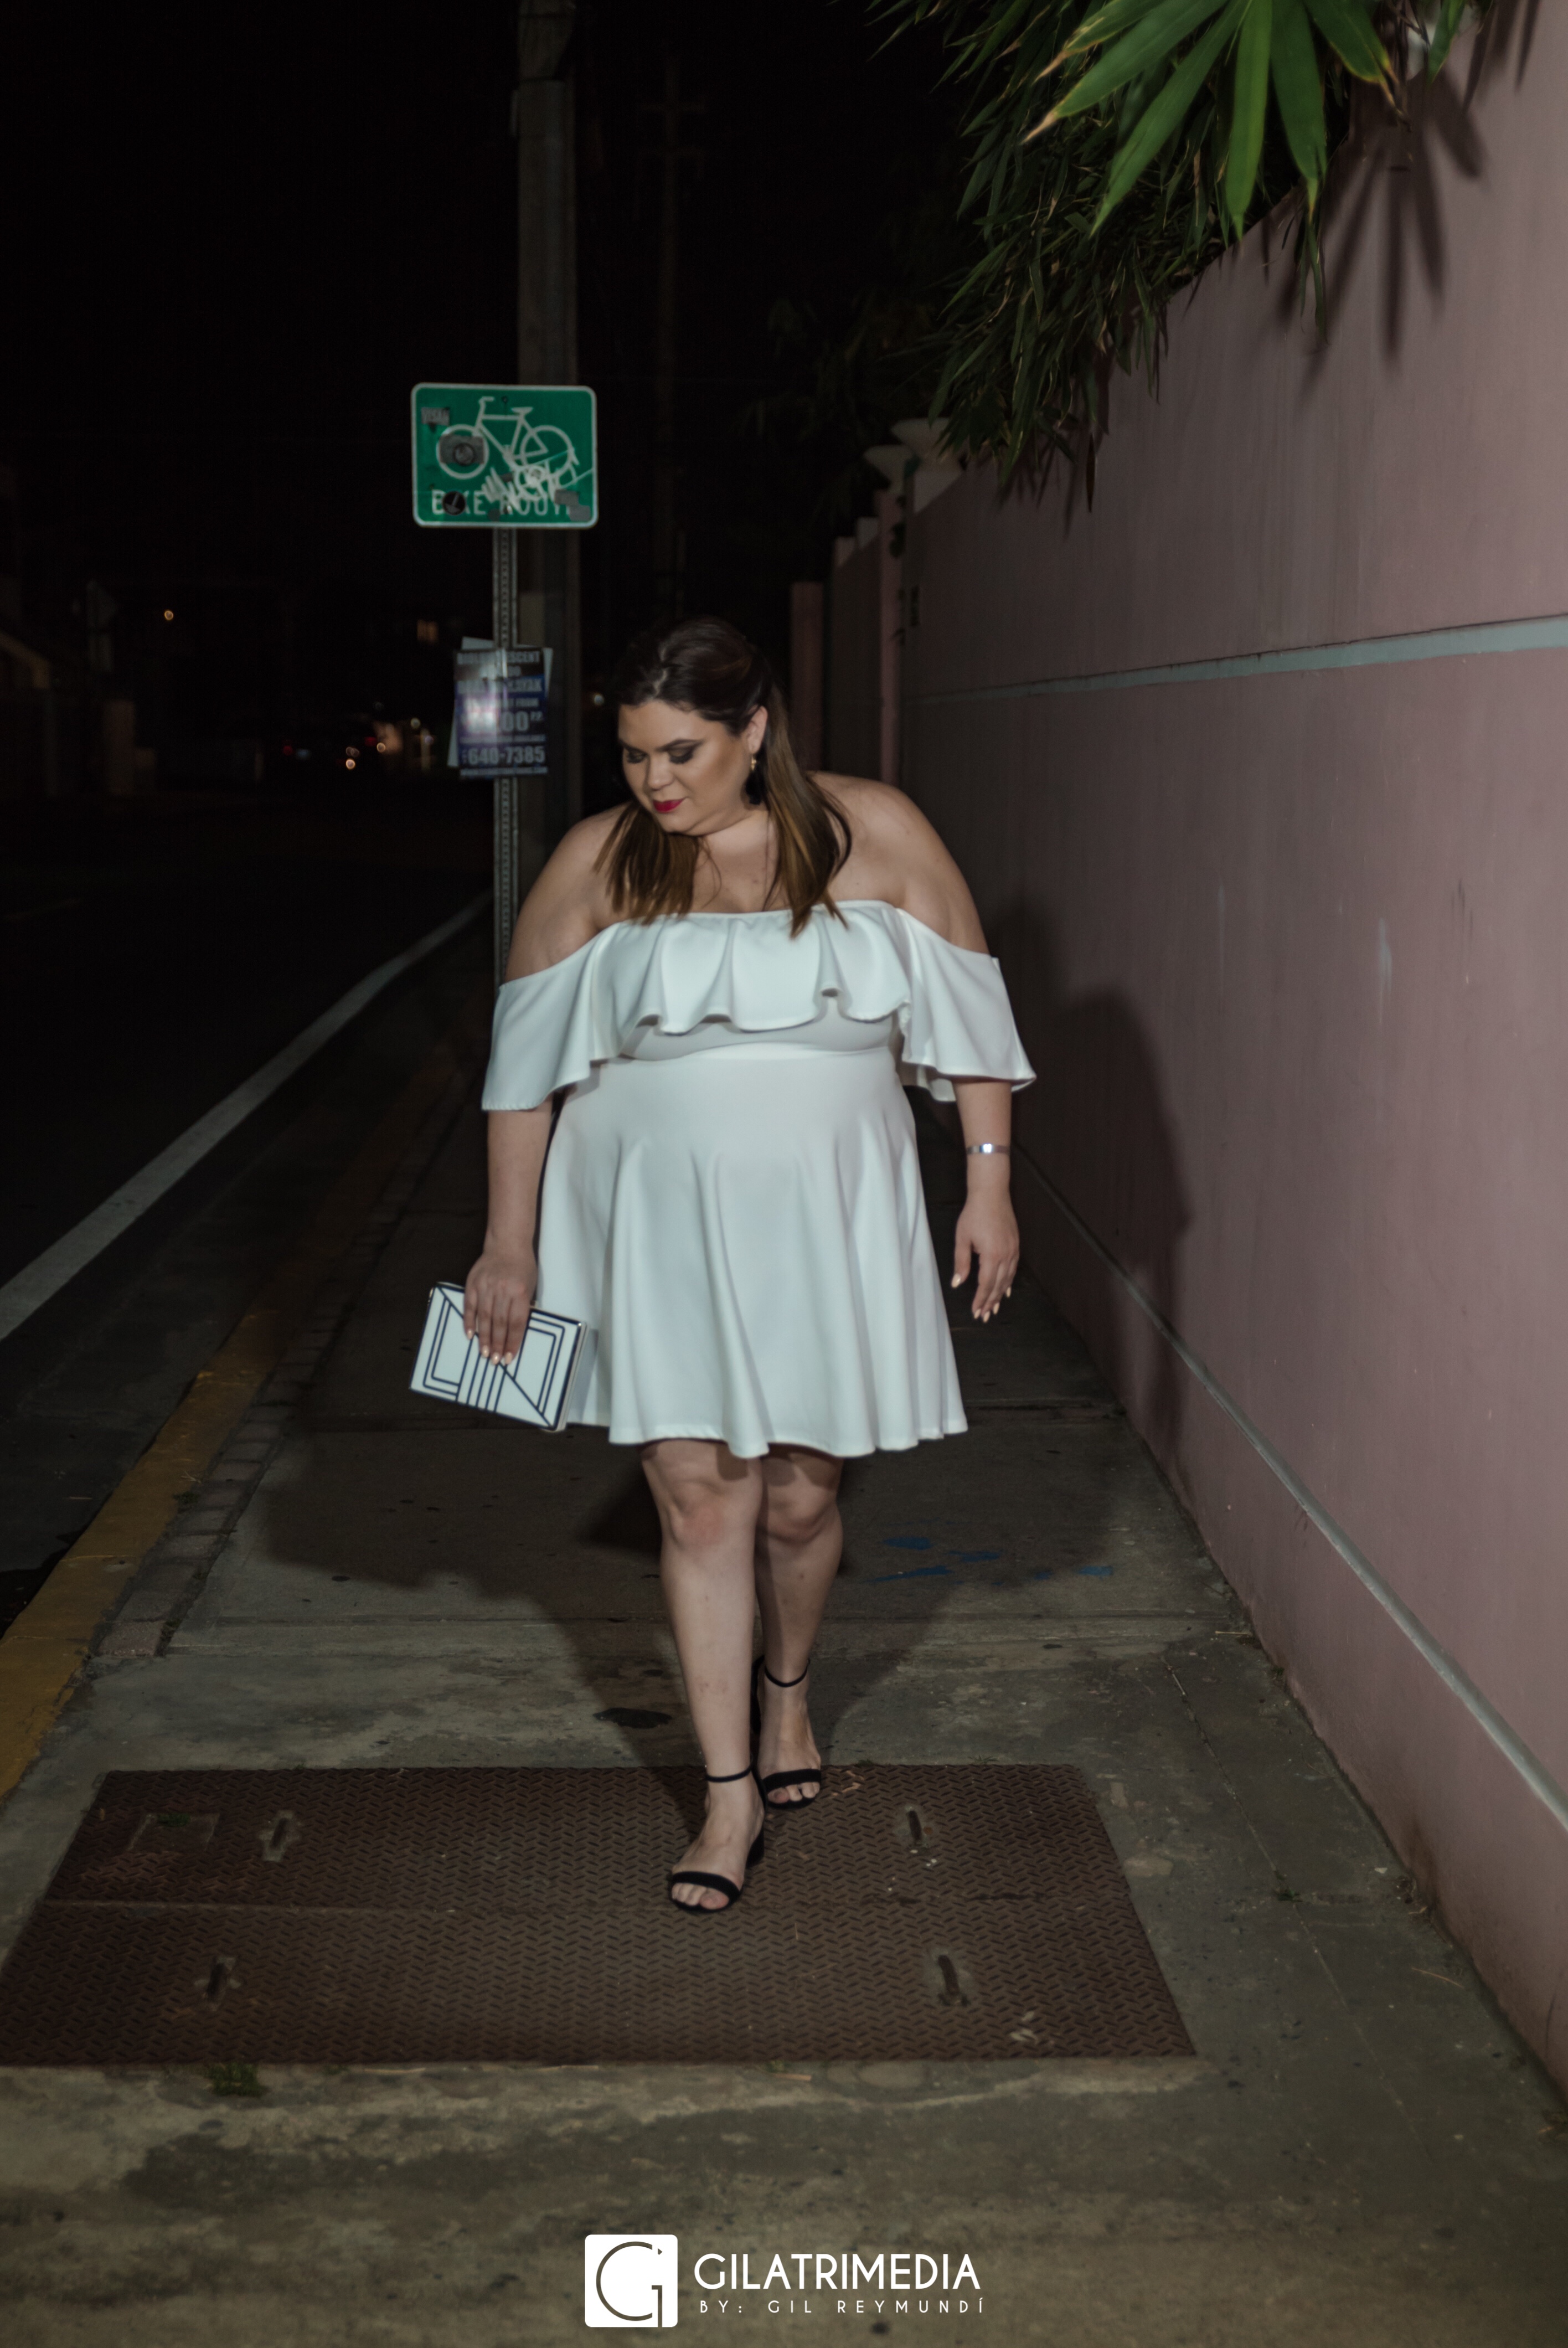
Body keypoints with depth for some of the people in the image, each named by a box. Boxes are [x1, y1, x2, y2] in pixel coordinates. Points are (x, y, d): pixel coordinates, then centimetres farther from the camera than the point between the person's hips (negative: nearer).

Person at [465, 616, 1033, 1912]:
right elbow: (525, 1062, 2)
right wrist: (510, 1246, 2)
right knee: (699, 1495, -2)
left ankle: (789, 1685, 41)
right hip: (658, 1222, 0)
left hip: (826, 1217, 0)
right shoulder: (595, 865, -2)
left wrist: (990, 1187, 0)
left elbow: (968, 1016, 2)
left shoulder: (877, 835, -3)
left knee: (801, 1497, 9)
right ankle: (733, 1790, 12)